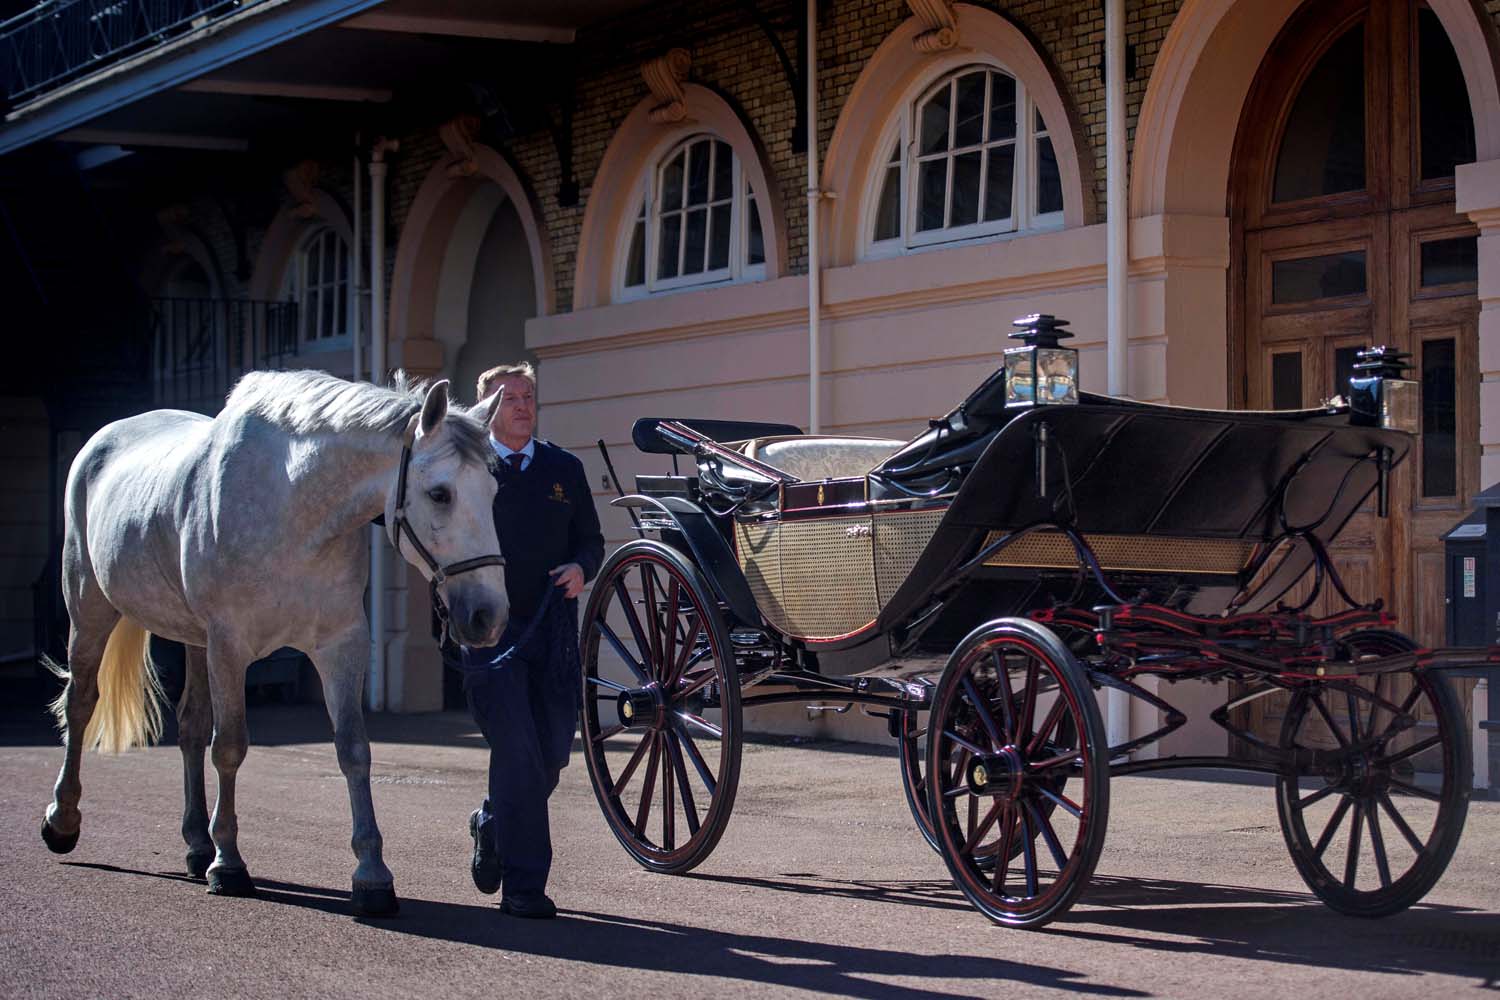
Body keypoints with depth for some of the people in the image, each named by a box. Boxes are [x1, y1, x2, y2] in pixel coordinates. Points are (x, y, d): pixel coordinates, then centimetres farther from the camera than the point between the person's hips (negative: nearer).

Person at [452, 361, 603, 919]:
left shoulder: (565, 469, 13)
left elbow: (591, 539, 18)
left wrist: (581, 567, -5)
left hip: (551, 630, 4)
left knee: (553, 751, 6)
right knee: (516, 747, -11)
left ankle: (492, 825, 36)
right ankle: (522, 885, -4)